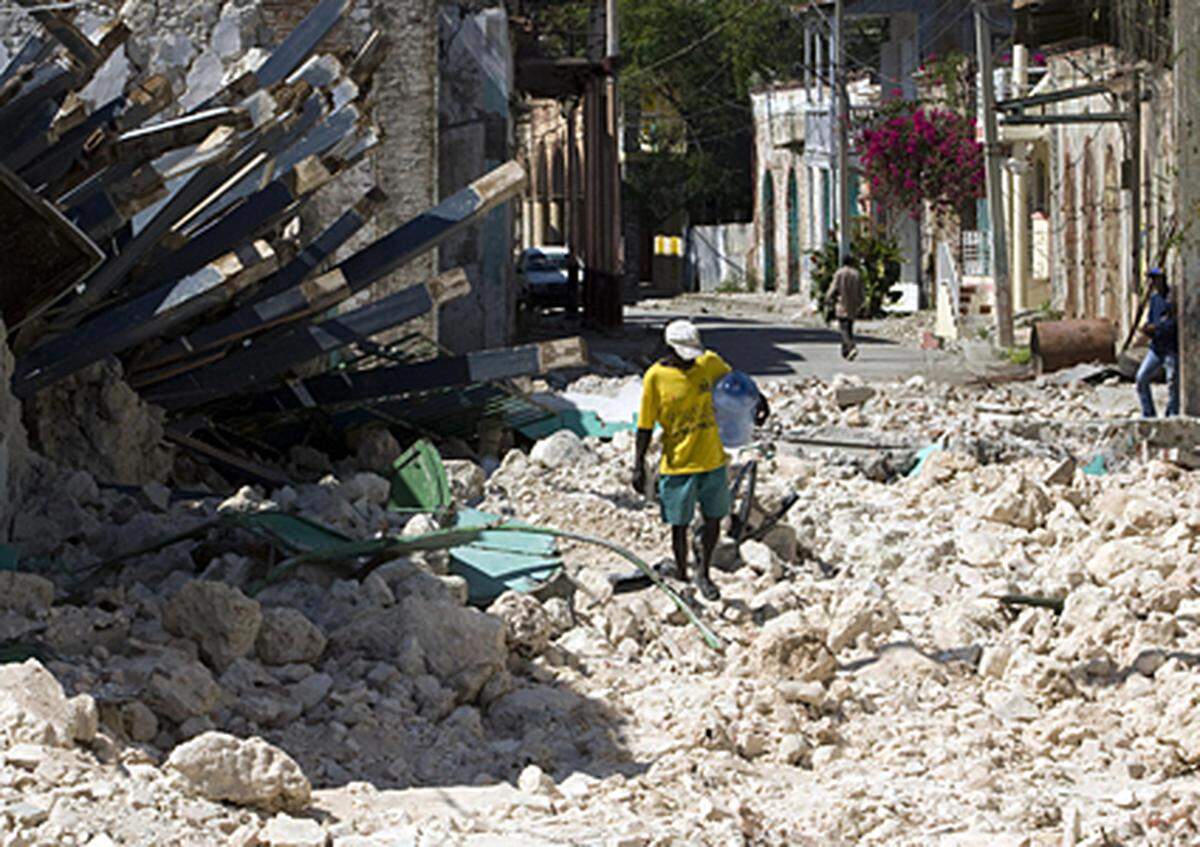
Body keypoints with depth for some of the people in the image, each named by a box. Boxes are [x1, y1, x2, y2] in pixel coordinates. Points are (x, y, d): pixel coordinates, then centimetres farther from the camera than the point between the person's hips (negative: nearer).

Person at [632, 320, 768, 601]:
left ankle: (703, 573, 29)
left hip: (713, 460, 3)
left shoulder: (710, 363, -4)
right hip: (677, 464, -3)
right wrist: (639, 466, -8)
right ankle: (681, 575, 25)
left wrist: (758, 401, -2)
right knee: (679, 525, 6)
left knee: (713, 520, 11)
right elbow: (646, 425, -6)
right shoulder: (656, 377, -12)